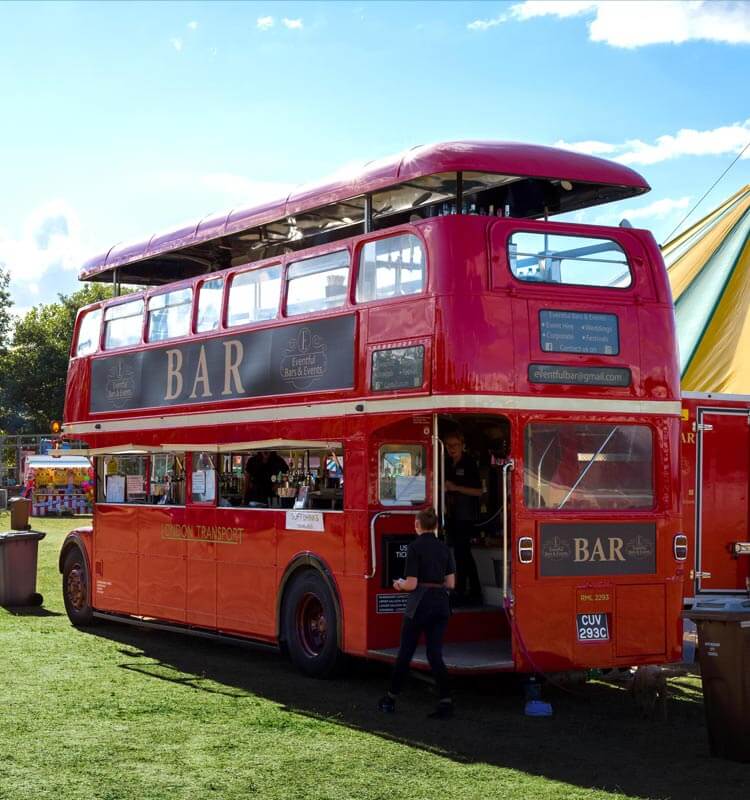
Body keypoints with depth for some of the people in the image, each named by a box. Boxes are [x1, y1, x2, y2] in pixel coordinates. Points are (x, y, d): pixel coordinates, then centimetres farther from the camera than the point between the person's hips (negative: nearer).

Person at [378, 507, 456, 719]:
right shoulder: (444, 548, 6)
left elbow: (411, 584, -13)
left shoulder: (415, 547, -11)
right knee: (435, 654, 7)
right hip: (441, 603, 5)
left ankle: (390, 700, 18)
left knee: (405, 652, 7)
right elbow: (450, 582, 7)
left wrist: (400, 584, 8)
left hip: (420, 604, -5)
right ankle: (445, 702, -3)